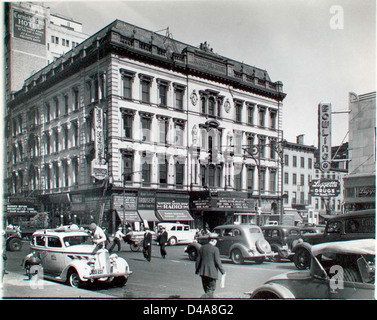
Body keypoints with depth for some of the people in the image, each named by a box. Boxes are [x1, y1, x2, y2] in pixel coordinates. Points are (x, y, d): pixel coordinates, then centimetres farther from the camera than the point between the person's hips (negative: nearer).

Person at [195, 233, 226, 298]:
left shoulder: (202, 247, 5)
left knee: (206, 289, 17)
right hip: (212, 272, -6)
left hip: (203, 271, 6)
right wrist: (223, 271, -3)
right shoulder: (215, 249, -12)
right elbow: (217, 261, -13)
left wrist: (197, 270, 18)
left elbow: (198, 260, 9)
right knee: (211, 289, 2)